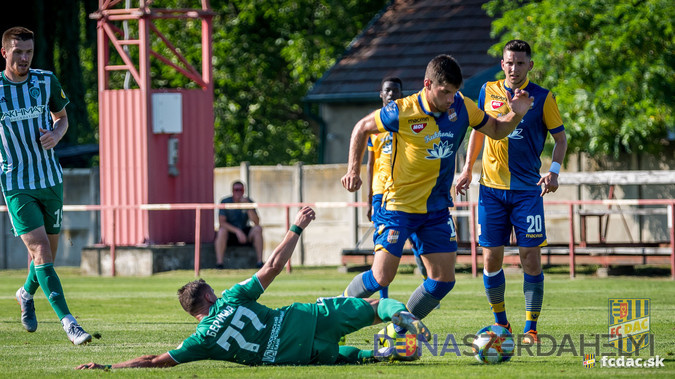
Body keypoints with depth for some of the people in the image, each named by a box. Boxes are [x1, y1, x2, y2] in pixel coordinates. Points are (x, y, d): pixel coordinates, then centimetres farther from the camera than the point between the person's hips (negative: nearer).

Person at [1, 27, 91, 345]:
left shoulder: (47, 81, 0)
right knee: (40, 250, -16)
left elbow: (61, 117, 15)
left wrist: (56, 134, -8)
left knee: (49, 249, 12)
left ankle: (26, 293, 44)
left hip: (50, 178, 4)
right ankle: (68, 322, -20)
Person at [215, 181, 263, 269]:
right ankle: (219, 262, -40)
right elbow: (222, 222, -18)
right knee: (222, 230, -35)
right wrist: (237, 231, -29)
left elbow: (256, 222, -13)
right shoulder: (225, 202, -8)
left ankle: (259, 261, -23)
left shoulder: (249, 202, -2)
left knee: (258, 229, -23)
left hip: (244, 232, 3)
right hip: (229, 233, -3)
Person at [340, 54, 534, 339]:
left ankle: (402, 330, 16)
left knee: (444, 279, -1)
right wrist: (353, 170, -9)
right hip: (400, 205, -5)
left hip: (437, 207, 5)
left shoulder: (461, 107, -4)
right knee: (382, 277, -12)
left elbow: (496, 130, 11)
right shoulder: (402, 112, -17)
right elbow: (362, 128, -1)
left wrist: (515, 115, -9)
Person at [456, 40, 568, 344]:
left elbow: (560, 137, 2)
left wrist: (554, 171, -14)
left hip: (527, 190, -2)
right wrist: (467, 168, 14)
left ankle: (530, 330, 1)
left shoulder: (542, 98, -2)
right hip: (491, 188, 2)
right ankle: (501, 324, 17)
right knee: (491, 258, 1)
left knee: (530, 258, -7)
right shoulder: (488, 92, 6)